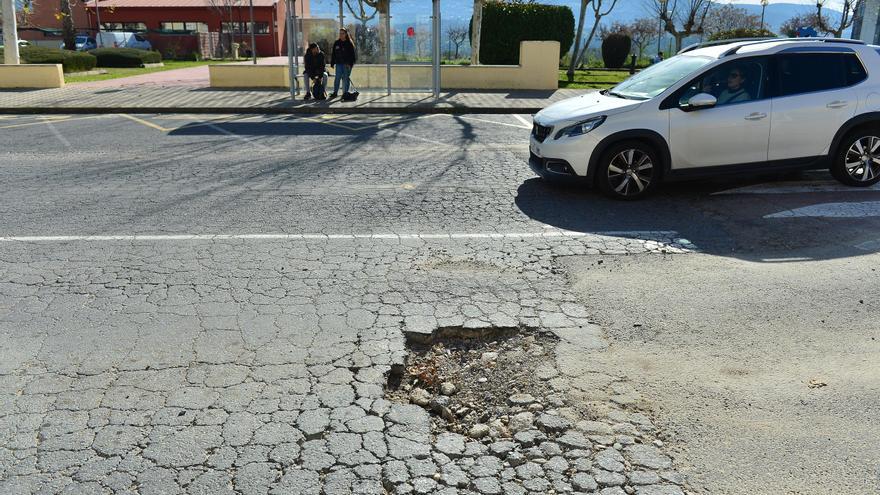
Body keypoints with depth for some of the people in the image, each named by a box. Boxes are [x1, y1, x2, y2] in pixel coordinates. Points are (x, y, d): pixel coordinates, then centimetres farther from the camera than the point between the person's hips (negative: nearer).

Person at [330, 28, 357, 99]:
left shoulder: (349, 43, -1)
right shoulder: (336, 43, 10)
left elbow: (353, 54, -3)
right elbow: (333, 54, 13)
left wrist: (350, 63, -12)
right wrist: (332, 63, 6)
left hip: (347, 64, -3)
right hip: (339, 63, 3)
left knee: (346, 78, 1)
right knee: (337, 78, -1)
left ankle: (345, 93, 8)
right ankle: (335, 92, 4)